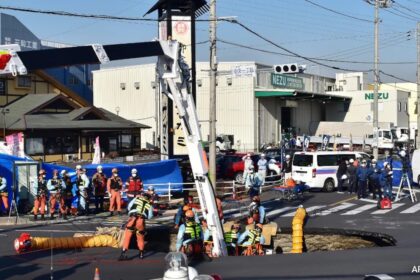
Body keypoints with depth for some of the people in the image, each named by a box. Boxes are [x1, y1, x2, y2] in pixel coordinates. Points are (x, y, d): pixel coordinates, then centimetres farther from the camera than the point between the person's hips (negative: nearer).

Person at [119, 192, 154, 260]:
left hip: (132, 218, -2)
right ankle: (141, 254, 30)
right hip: (141, 220, 2)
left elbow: (129, 207, 14)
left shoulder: (136, 199, 20)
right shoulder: (149, 204, 23)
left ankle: (124, 253, -5)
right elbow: (150, 216, 14)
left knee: (127, 237, 4)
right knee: (140, 238, 20)